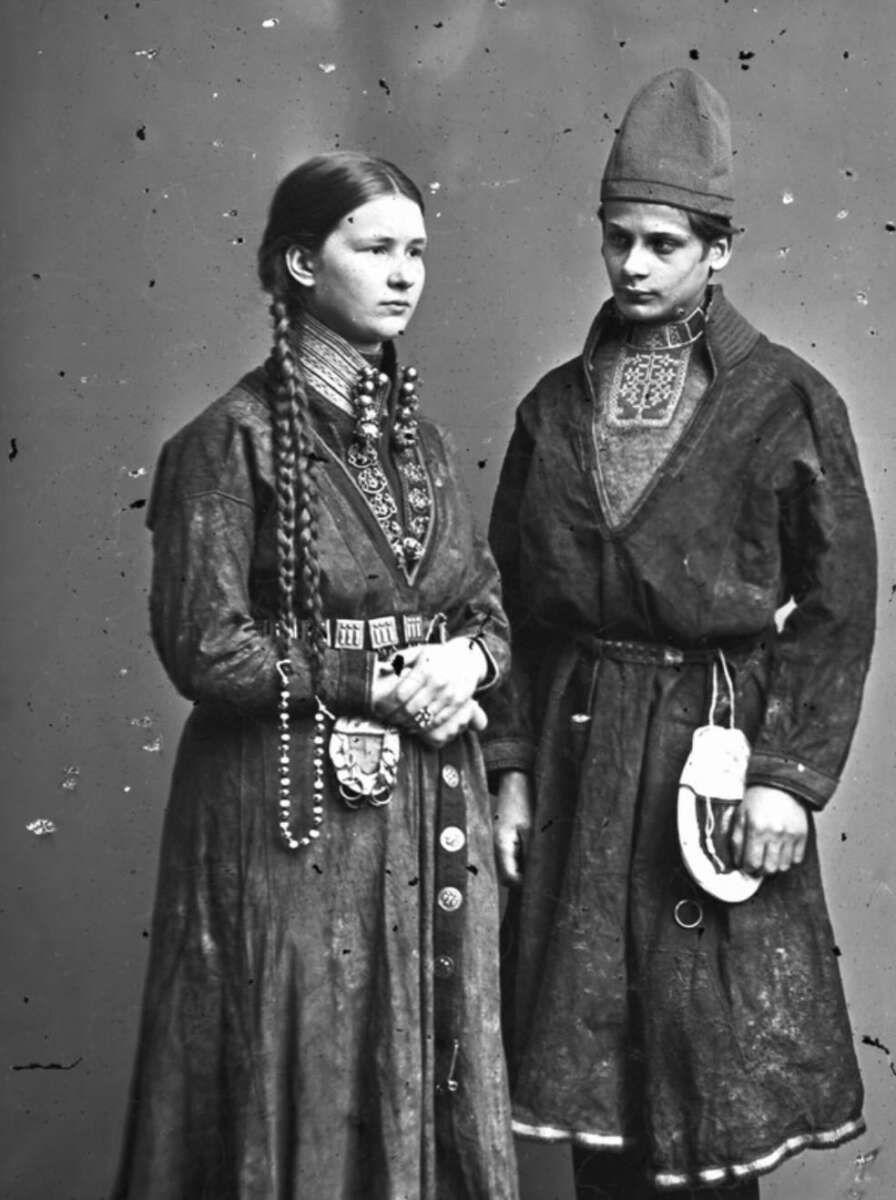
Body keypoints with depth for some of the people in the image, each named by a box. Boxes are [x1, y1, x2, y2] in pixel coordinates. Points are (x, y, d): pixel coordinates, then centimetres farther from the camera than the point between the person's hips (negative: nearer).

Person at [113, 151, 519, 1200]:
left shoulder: (417, 435, 11)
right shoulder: (232, 440, -9)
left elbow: (489, 603, 15)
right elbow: (206, 648, -13)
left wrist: (468, 660, -7)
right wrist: (379, 684, -12)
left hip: (433, 811, 6)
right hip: (294, 809, -6)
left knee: (433, 1084, 13)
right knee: (304, 1090, 4)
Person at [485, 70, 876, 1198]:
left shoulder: (787, 402, -3)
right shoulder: (555, 405, 8)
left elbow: (838, 606, -5)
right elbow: (514, 600, 8)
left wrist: (791, 775, -11)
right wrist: (512, 766, 2)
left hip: (721, 739, -3)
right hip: (577, 750, 4)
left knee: (712, 1064, 4)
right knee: (589, 1058, 11)